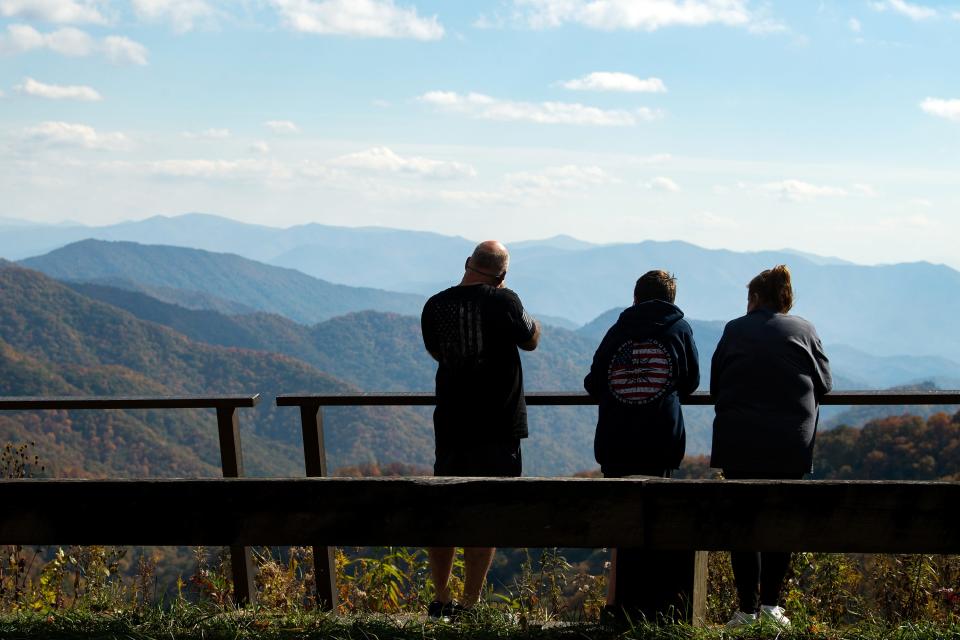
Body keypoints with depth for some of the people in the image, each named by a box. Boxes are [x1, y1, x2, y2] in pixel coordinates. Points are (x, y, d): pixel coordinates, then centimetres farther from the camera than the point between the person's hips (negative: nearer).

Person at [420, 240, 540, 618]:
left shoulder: (435, 306, 1)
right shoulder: (503, 301, -12)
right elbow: (530, 341, 6)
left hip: (450, 424, 4)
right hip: (497, 428, -4)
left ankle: (441, 600, 20)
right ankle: (470, 604, 5)